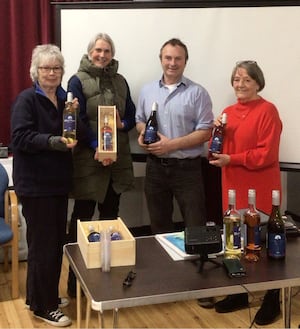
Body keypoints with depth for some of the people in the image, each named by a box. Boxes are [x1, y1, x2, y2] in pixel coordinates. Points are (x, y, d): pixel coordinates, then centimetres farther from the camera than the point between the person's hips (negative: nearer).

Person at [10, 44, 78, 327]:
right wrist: (55, 142, -30)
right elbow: (21, 138, -20)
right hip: (35, 183, -8)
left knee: (56, 241, 14)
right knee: (43, 244, -3)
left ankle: (42, 295, 31)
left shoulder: (63, 98, 12)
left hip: (58, 181, 8)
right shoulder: (26, 99, -10)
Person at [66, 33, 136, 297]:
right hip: (88, 159, -5)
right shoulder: (78, 81, -3)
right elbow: (77, 120, -11)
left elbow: (131, 116, 14)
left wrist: (123, 125, -10)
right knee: (82, 217, 1)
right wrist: (96, 147, -24)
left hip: (117, 158, 5)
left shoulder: (120, 81, 12)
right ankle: (76, 278, 10)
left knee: (110, 215, 14)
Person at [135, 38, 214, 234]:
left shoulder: (197, 93, -5)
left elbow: (205, 132, -9)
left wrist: (171, 144, -18)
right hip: (155, 167, 4)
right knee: (159, 227, 16)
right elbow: (140, 121, 19)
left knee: (196, 229, 1)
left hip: (187, 168, -4)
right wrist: (143, 132, -5)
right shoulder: (147, 91, 9)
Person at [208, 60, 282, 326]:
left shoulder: (267, 110, -9)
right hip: (234, 188, 6)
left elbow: (267, 154, -15)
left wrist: (231, 159, -18)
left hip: (260, 191, -6)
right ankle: (239, 294, 28)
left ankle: (272, 302, 20)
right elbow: (218, 152, 15)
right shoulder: (228, 112, 12)